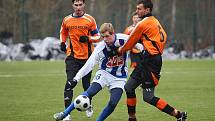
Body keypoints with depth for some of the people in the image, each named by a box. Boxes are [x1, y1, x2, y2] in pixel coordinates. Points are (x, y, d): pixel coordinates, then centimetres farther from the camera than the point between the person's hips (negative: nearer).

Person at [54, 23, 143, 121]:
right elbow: (89, 64, -20)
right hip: (104, 73, -1)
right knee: (90, 92, -22)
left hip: (119, 78, 1)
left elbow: (139, 46, -1)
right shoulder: (100, 47, -17)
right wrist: (76, 78, -28)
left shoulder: (124, 39, -18)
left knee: (113, 103, -18)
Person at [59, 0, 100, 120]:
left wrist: (88, 38, -16)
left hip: (87, 56, 0)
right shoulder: (67, 20, 3)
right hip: (72, 56, 0)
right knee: (70, 83, -14)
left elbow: (97, 36, 3)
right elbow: (63, 32, 23)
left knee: (86, 84, 11)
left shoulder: (90, 20, -3)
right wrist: (63, 43, 6)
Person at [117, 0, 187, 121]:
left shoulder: (143, 24, -12)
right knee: (129, 87, 12)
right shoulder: (155, 21, 14)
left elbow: (131, 41, 0)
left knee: (148, 97, -9)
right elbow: (164, 36, 21)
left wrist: (121, 50, 17)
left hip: (150, 61, -10)